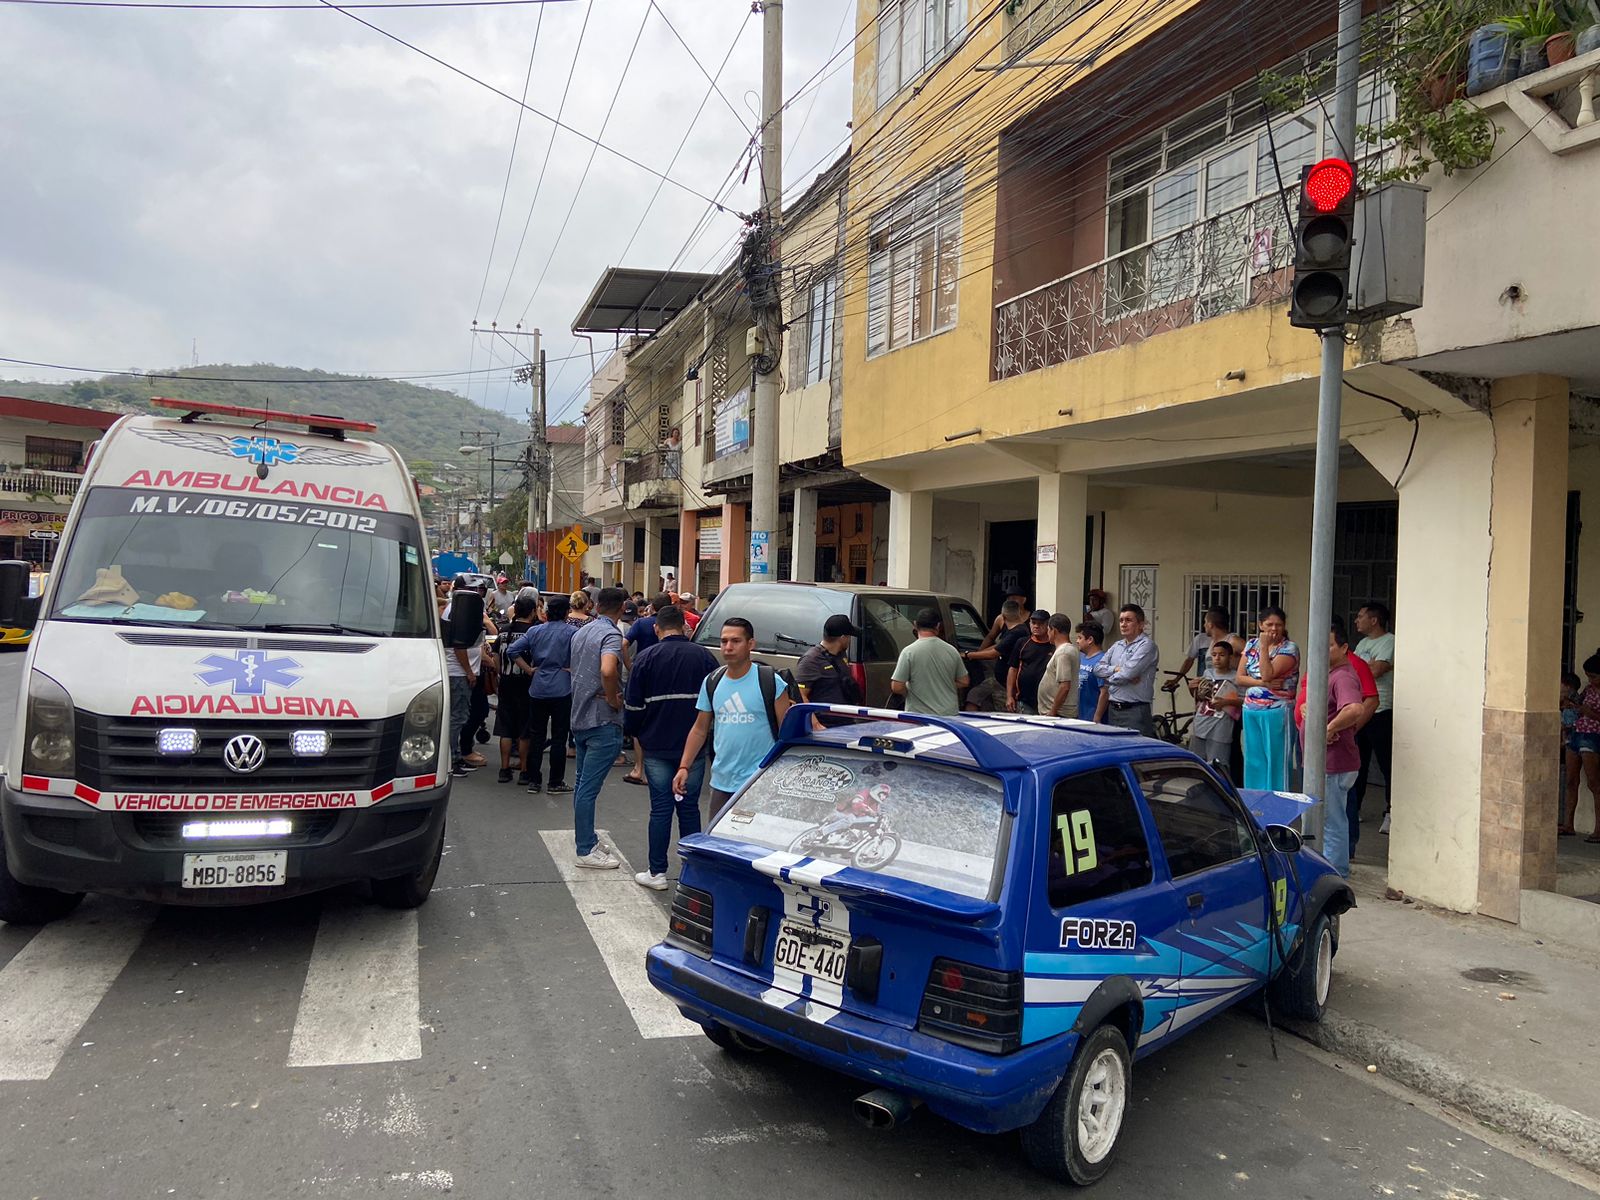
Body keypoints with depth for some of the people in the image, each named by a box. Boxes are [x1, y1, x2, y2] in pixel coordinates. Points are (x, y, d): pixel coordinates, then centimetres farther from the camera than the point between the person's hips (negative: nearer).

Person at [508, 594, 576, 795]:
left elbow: (513, 650, -1)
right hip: (562, 690, -3)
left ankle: (533, 781, 15)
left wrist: (529, 669, 4)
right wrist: (572, 669, -5)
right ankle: (555, 783, 7)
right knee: (558, 737, 3)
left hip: (537, 689, 3)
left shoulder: (535, 631, 5)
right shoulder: (572, 632, -6)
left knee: (536, 736, 11)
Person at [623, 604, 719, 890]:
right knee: (689, 807, 9)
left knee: (661, 808, 3)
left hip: (657, 746, -1)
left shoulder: (646, 657, -3)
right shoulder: (705, 657, 2)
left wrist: (634, 734, 12)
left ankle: (657, 872, 7)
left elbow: (634, 704, -3)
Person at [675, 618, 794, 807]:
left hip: (761, 784, -5)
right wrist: (684, 767, 6)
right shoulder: (712, 682, 8)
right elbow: (699, 729, 14)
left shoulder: (770, 681, -6)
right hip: (721, 782, 5)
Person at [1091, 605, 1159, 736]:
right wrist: (1116, 669, -9)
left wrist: (1109, 678, 2)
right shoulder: (1117, 645, 16)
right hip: (1112, 709, 7)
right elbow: (1098, 668, 9)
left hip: (1134, 712, -7)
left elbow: (1127, 674, -17)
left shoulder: (1146, 645, -8)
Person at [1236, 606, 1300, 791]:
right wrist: (1263, 683, -11)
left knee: (1276, 761, -2)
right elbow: (1239, 678, 4)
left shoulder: (1289, 649, -6)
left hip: (1276, 713, -5)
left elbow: (1267, 674, -19)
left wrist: (1264, 646, -14)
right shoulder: (1252, 644, 10)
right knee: (1253, 761, 10)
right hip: (1251, 712, 5)